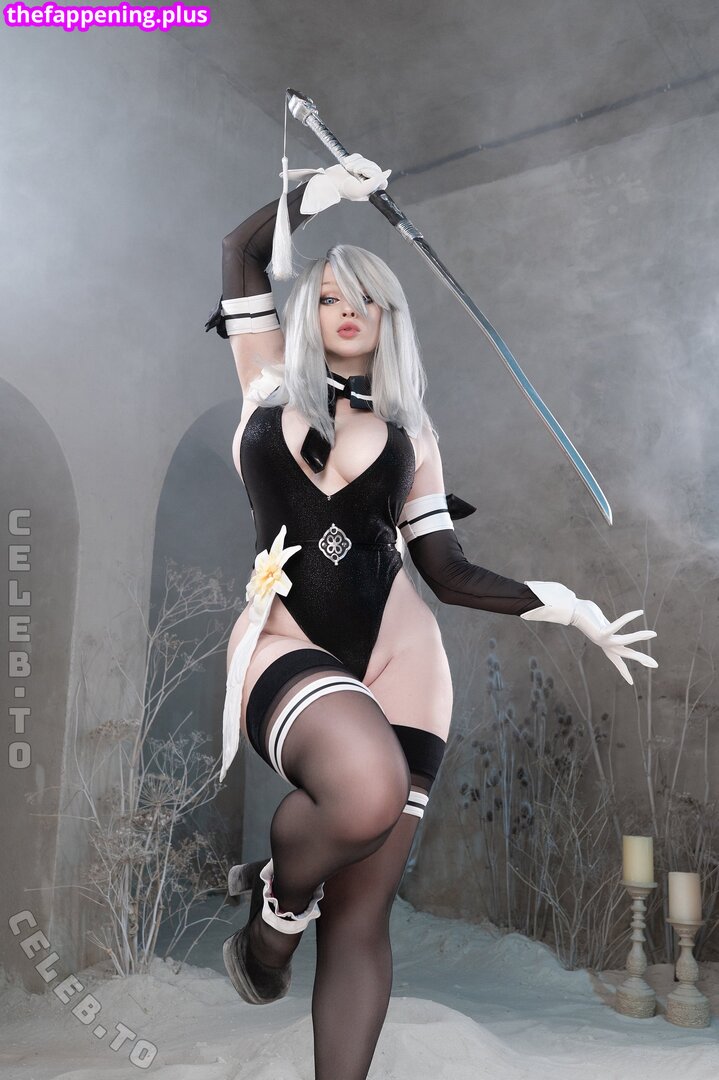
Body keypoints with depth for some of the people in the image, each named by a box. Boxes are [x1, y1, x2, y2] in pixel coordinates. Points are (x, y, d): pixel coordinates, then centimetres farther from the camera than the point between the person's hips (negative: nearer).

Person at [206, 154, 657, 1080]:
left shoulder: (409, 431, 15)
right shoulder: (273, 385, 15)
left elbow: (449, 571, 11)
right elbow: (241, 253, 11)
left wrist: (568, 607, 3)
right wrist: (322, 187, 9)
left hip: (397, 654, 2)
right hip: (287, 641, -1)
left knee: (360, 920, 1)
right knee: (366, 787, -33)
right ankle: (276, 901, 2)